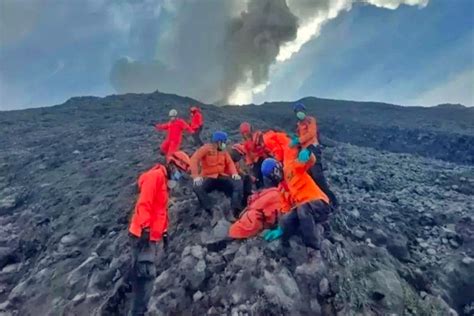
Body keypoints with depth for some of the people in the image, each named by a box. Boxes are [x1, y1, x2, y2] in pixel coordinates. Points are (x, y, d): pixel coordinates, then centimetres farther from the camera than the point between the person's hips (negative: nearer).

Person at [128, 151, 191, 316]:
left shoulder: (164, 180, 19)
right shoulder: (155, 176, -11)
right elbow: (144, 204, -21)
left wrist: (164, 231, 23)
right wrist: (145, 228, -27)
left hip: (152, 235, 10)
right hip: (144, 233, -10)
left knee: (143, 273, 14)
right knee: (146, 273, -10)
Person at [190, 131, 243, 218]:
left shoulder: (224, 151, 12)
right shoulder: (206, 148, -4)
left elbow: (230, 163, 6)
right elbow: (194, 159, -15)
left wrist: (234, 173, -16)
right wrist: (196, 176, -27)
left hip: (222, 177, 4)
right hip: (208, 178, -3)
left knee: (238, 182, -20)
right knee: (198, 187, -34)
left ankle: (236, 209, -23)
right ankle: (211, 212, -31)